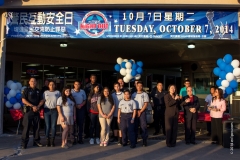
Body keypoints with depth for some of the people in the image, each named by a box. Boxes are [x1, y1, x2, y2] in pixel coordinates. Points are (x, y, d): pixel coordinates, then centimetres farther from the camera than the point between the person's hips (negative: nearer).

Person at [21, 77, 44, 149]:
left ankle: (36, 141, 18)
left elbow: (42, 100, 11)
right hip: (28, 110, -5)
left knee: (37, 126, 8)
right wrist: (32, 106, -15)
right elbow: (23, 100, -9)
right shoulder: (26, 90, 0)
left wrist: (38, 106, -8)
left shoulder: (38, 91, 14)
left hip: (36, 111, 5)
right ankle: (24, 143, -1)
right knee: (26, 126, -6)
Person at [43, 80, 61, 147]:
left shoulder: (58, 92, 10)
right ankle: (47, 141, 7)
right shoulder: (45, 92, 10)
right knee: (47, 126, -1)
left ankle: (52, 141, 7)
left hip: (54, 110, 0)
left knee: (53, 126, -1)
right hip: (47, 110, 0)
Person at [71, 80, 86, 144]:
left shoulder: (82, 91, 9)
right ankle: (73, 138, 3)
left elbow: (84, 100, 12)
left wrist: (81, 105, -6)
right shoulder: (71, 91, -1)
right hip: (74, 108, -3)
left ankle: (80, 138, 12)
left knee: (81, 124, 5)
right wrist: (75, 105, -13)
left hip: (81, 108, 3)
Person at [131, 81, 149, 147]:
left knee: (143, 126, -7)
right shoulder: (134, 94, 13)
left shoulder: (145, 94, 3)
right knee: (135, 126, 6)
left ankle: (144, 141, -5)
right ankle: (134, 140, 15)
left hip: (142, 111, -3)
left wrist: (140, 112, -9)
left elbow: (146, 104, -3)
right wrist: (136, 111, -3)